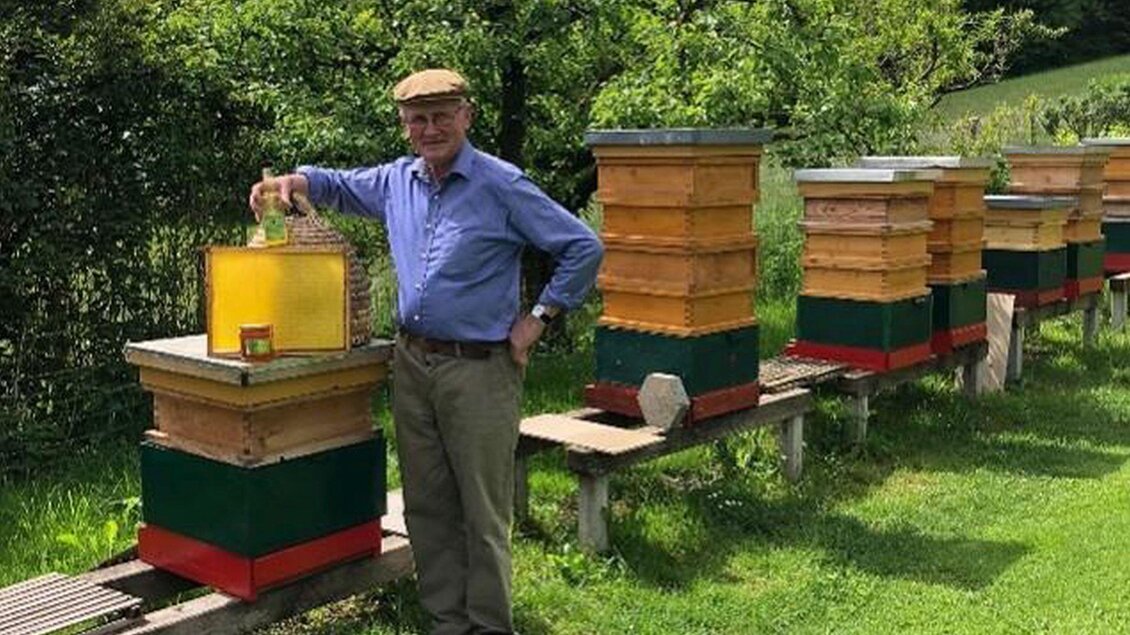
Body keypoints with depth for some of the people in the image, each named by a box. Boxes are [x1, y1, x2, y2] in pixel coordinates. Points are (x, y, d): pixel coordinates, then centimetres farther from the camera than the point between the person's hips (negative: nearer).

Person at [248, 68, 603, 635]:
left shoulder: (501, 186, -11)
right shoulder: (397, 180, 8)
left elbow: (583, 249, -9)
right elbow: (340, 185, 27)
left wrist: (539, 317, -8)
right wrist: (295, 180, 6)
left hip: (480, 368, -6)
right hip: (412, 362, 7)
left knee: (483, 512, 1)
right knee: (427, 506, 13)